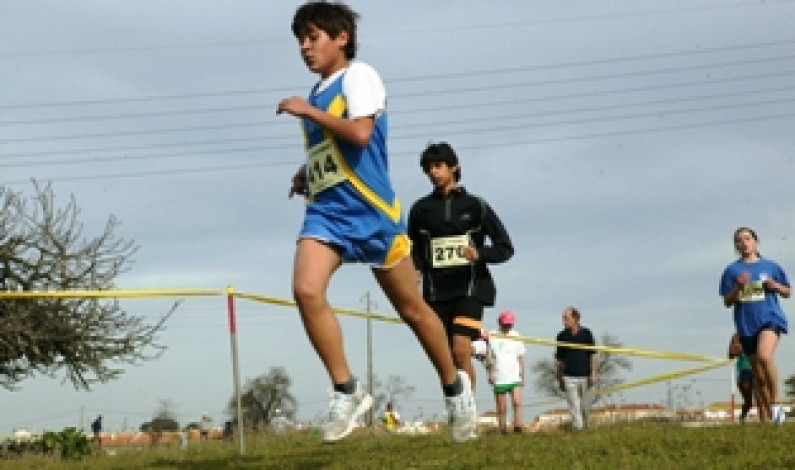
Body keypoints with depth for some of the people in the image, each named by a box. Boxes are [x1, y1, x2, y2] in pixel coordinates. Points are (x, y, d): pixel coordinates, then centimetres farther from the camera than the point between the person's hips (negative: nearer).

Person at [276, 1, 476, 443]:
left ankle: (455, 386, 27)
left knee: (411, 308, 5)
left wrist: (308, 111, -14)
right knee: (306, 290, -20)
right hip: (325, 210, 6)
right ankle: (347, 391, -11)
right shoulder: (317, 95, 18)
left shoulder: (358, 75, -5)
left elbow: (360, 133, -22)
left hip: (370, 209, -6)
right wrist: (307, 176, 14)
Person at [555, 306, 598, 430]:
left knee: (586, 407, 7)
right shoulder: (562, 336, 5)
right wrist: (559, 378, 10)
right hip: (569, 377, 0)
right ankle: (577, 428, -4)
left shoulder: (586, 333, 2)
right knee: (574, 407, -5)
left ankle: (585, 427, 26)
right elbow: (559, 359, 11)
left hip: (585, 376, 0)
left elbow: (593, 355, 3)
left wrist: (593, 373, -7)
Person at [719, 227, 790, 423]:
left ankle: (775, 403, -16)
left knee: (764, 356, -29)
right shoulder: (732, 271, 9)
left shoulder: (770, 266, 9)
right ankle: (764, 418, 12)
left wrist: (775, 286, -6)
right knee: (758, 372, 6)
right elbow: (727, 302, 6)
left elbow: (787, 292, 15)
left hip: (770, 319, -3)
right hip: (746, 325, 3)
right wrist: (738, 287, -12)